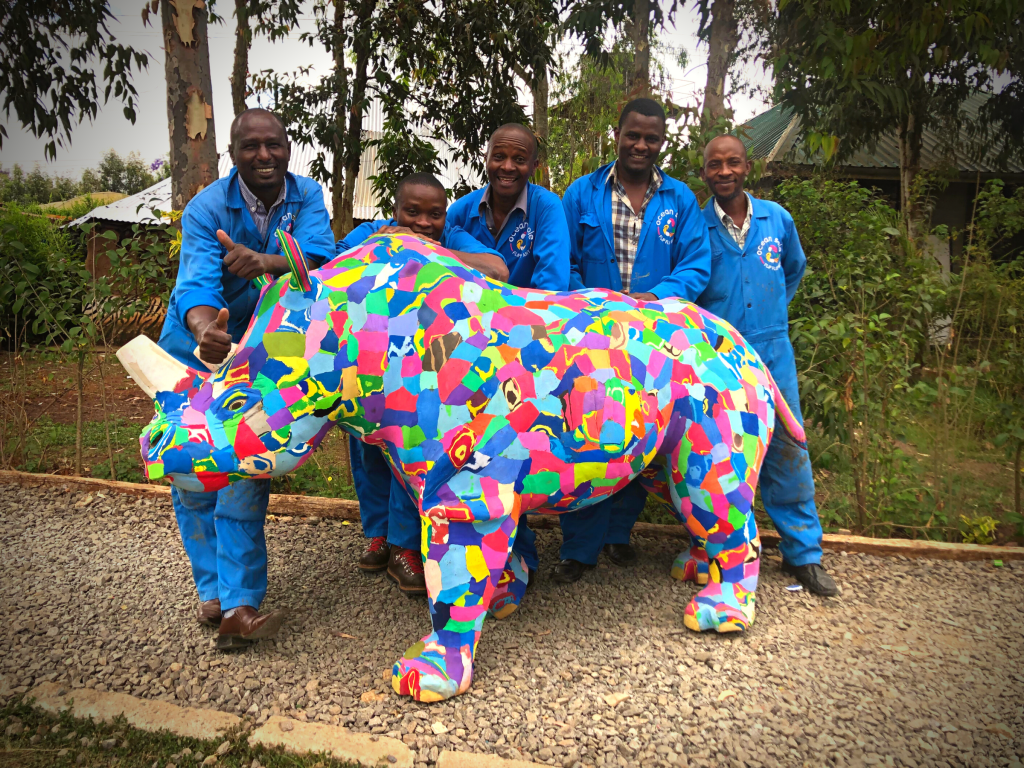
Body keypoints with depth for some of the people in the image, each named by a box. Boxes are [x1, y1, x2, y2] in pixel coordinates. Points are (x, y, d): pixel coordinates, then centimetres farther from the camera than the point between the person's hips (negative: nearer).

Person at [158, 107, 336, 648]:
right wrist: (204, 331, -56)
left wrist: (264, 262, -48)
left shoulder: (306, 196, -9)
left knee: (245, 472, -5)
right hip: (194, 350, 0)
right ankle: (213, 589, 19)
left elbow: (319, 256, -27)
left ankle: (239, 604, -2)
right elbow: (196, 283, -33)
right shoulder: (207, 208, -18)